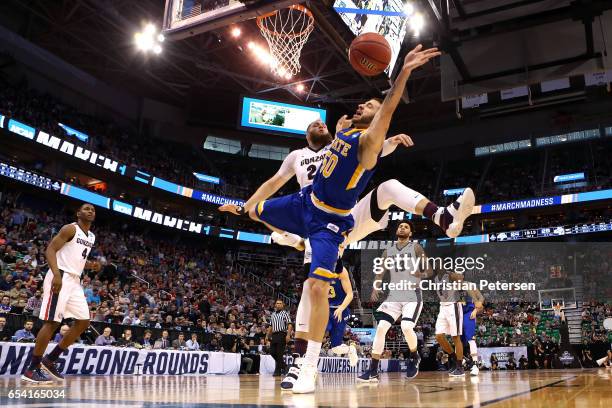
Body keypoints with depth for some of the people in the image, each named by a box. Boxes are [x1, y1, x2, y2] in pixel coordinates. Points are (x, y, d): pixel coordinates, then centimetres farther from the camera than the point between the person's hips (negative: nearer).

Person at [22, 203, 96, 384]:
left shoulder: (92, 237, 18)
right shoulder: (70, 229, -8)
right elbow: (50, 249, -15)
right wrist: (57, 274, -28)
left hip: (75, 281, 9)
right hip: (60, 277, -9)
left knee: (83, 322, 5)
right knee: (52, 322, -10)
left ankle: (50, 360, 14)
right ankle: (31, 369, -1)